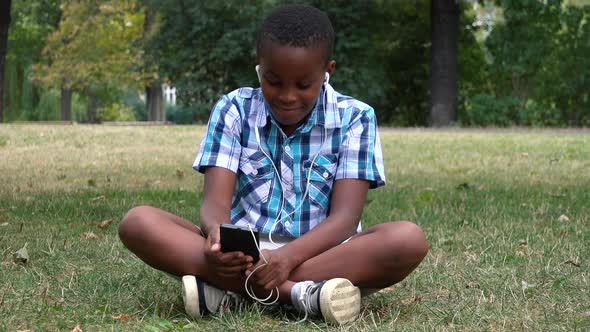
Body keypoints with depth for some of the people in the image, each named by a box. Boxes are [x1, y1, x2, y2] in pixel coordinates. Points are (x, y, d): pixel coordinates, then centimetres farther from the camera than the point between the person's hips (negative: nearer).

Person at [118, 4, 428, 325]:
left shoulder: (354, 118, -3)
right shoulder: (233, 110, 1)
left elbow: (345, 215, -12)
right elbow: (215, 202, -9)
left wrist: (288, 256, -32)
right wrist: (217, 235, -35)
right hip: (244, 252, 1)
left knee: (410, 240, -31)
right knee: (138, 223, -23)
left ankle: (234, 290, -31)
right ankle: (300, 293, -35)